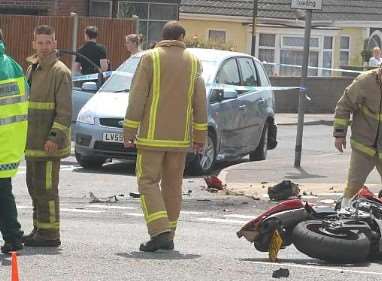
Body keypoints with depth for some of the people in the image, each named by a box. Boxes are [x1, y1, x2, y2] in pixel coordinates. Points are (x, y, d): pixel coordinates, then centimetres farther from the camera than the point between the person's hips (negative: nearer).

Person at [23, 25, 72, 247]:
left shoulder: (60, 72, -12)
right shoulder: (33, 69, 17)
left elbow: (65, 110, -16)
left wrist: (55, 137, -22)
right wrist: (26, 136, 22)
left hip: (49, 143, -9)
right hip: (33, 142, 9)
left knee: (45, 187, -8)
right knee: (34, 186, 14)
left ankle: (49, 233, -4)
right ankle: (39, 229, 23)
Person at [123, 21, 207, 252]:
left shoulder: (151, 59, -5)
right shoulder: (193, 62, 6)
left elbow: (137, 98, -8)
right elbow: (200, 103, 6)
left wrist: (129, 131, -4)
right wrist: (200, 136, 11)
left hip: (153, 136, -4)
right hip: (180, 137, 4)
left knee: (148, 182, -1)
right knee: (173, 185, 11)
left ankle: (160, 232, -16)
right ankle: (168, 237, 14)